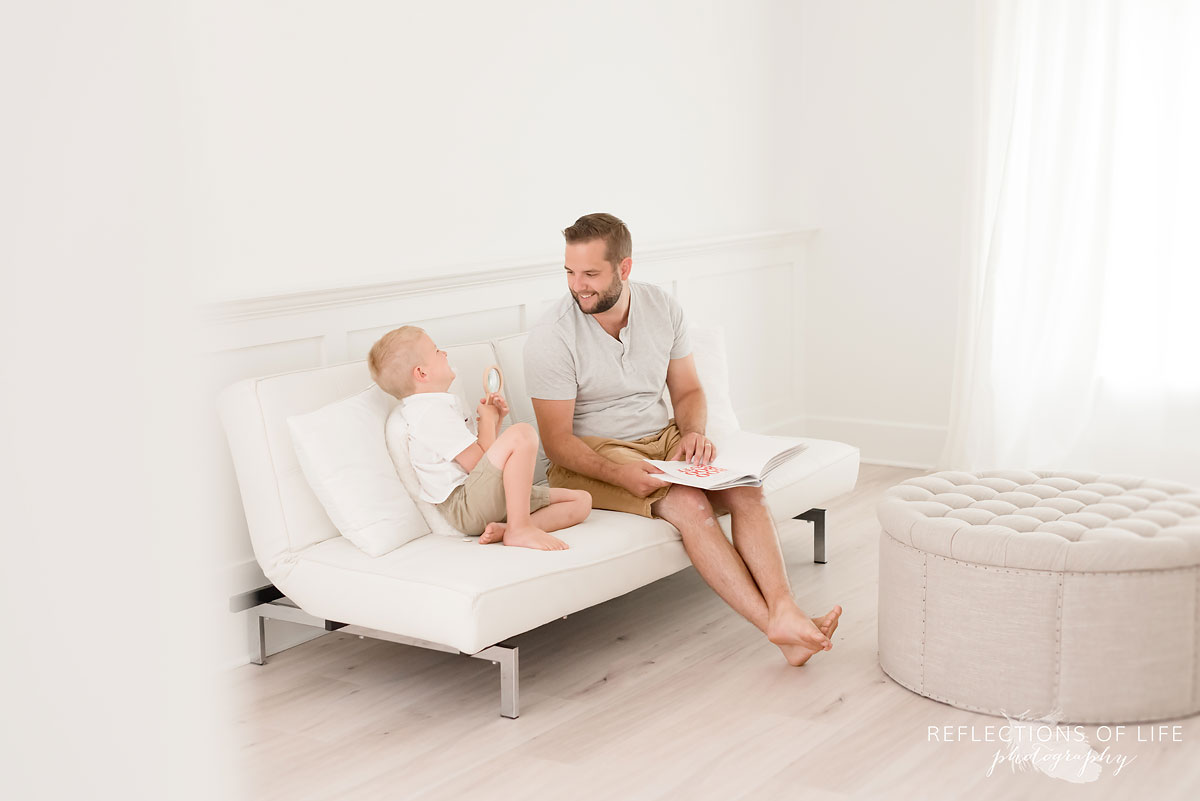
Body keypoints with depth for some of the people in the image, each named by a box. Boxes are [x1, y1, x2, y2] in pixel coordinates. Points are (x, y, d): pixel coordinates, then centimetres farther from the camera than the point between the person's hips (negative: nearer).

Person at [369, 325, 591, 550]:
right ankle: (518, 529, -28)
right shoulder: (432, 413, -13)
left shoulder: (441, 404, 21)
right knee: (522, 433, -30)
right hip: (466, 506, -10)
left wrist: (494, 418, 10)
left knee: (581, 501, 3)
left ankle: (505, 529, -15)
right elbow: (478, 463, -18)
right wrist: (488, 419, -2)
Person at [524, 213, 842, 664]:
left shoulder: (663, 308, 1)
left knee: (747, 491, -21)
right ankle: (775, 627, -31)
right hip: (592, 458, -5)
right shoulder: (551, 338, -14)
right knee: (690, 505, -30)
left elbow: (687, 391, 10)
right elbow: (556, 440, -16)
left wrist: (693, 432, -13)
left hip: (663, 441, 6)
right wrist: (619, 473, -32)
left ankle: (784, 610, -32)